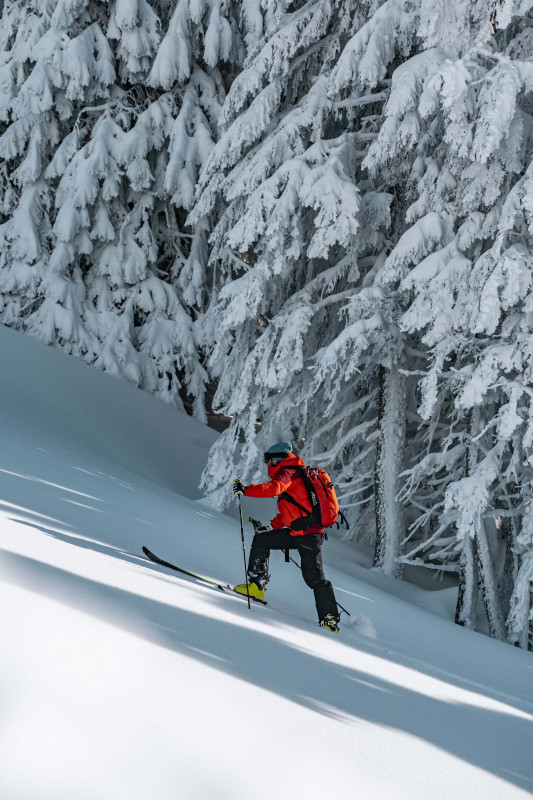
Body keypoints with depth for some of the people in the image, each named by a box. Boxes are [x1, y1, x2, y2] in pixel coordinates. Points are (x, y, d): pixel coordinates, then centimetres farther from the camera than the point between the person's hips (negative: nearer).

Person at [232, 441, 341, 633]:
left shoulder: (288, 473, -5)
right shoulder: (295, 475, 26)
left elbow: (273, 488, -28)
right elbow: (288, 513, 29)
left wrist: (246, 490, -23)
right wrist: (270, 526, 21)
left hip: (307, 533, -10)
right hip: (295, 532, 10)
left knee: (314, 577, -5)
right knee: (261, 539, 9)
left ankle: (330, 619, 0)